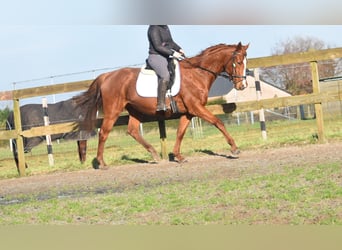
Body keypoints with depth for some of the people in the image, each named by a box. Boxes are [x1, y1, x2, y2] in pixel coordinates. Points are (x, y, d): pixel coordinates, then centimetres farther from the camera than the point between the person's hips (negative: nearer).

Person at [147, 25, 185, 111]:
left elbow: (171, 42, 22)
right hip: (155, 56, -10)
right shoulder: (154, 28, -13)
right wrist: (172, 53, -23)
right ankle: (160, 104, -36)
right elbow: (158, 47, -20)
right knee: (165, 75, -34)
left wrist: (179, 49, 6)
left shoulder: (165, 27, 14)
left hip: (166, 57, 10)